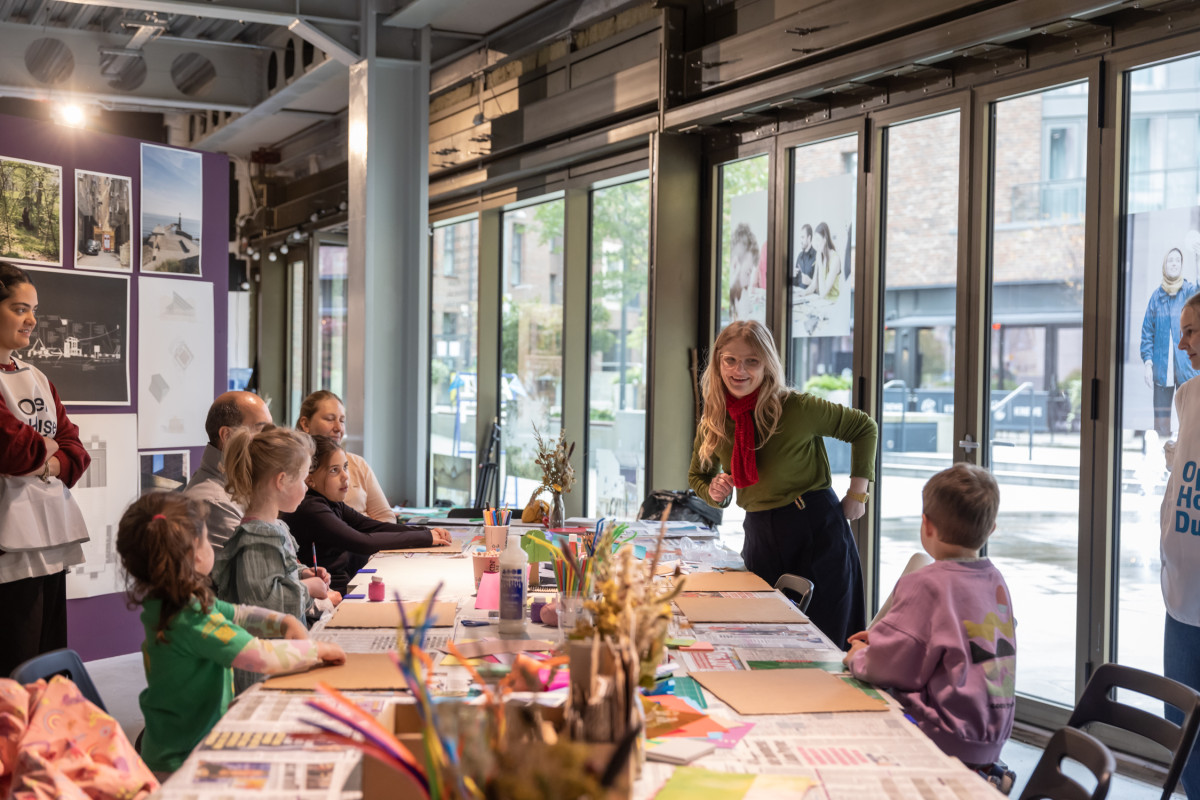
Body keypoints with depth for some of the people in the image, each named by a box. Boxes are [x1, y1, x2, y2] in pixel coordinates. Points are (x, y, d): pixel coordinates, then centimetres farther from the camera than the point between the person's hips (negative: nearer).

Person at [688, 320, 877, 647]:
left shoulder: (797, 409, -12)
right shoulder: (712, 422, 1)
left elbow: (864, 429, 2)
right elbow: (697, 476, 19)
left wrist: (857, 493, -2)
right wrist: (714, 492, -4)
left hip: (817, 532, -4)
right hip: (760, 536, 4)